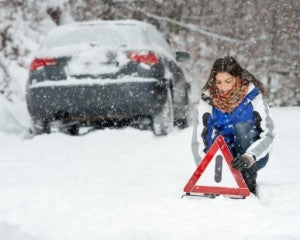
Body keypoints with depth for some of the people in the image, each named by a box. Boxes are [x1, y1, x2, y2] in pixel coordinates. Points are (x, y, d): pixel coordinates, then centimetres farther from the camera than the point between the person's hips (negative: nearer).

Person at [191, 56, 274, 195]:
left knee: (242, 126, -31)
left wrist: (249, 157, -41)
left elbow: (268, 133, -23)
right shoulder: (207, 100, -9)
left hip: (254, 154, -1)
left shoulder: (253, 96, -13)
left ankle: (249, 184, -23)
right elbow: (198, 140, -14)